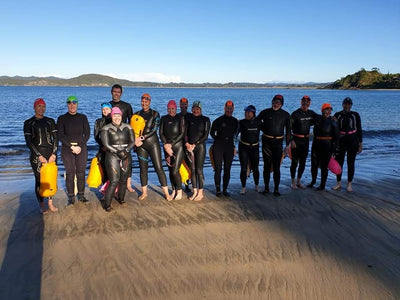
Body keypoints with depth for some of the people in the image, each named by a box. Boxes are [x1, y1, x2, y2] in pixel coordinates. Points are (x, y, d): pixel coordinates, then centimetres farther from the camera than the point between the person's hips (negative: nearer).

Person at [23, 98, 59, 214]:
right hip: (37, 154, -3)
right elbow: (28, 141, -4)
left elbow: (56, 138, 5)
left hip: (51, 153, 3)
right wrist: (39, 156, -12)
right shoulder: (28, 123, 2)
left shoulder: (50, 121, 10)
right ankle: (42, 205, 12)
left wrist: (54, 154, -7)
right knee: (39, 179, 0)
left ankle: (50, 203, 16)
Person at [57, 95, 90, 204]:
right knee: (70, 173, -2)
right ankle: (71, 197, 7)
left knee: (81, 172, 2)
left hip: (81, 148, 2)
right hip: (67, 149, -2)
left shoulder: (83, 117, 9)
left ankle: (81, 195, 12)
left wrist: (80, 146, -8)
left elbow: (87, 134, 5)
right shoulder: (62, 118, 2)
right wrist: (72, 147, -12)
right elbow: (60, 136, -3)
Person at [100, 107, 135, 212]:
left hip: (126, 156, 3)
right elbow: (106, 144, -6)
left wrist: (126, 150, -14)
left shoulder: (128, 127, 10)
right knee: (114, 181, -10)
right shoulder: (106, 128, 2)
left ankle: (121, 199, 28)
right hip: (112, 156, -3)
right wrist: (118, 152, -17)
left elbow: (132, 142, 4)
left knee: (123, 180, 7)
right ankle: (107, 205, -2)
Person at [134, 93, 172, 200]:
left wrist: (142, 137, -17)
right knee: (143, 168, 6)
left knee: (158, 167, -5)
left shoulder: (155, 114, 2)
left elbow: (154, 129, -9)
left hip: (153, 143, -3)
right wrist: (136, 140, -11)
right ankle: (144, 192, 18)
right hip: (141, 144, 3)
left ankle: (166, 192, 0)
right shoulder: (137, 114, 10)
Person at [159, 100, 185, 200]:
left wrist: (171, 143, -11)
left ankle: (179, 191, 8)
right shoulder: (164, 118, 11)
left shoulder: (180, 118, 0)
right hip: (167, 147, 4)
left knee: (175, 171, -10)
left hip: (178, 146, -4)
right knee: (170, 170, 8)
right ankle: (174, 190, 22)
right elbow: (161, 133, 6)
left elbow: (182, 134, -6)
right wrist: (166, 144, -9)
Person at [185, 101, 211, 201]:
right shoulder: (189, 119, 11)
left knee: (199, 170, -5)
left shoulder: (205, 120, -1)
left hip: (200, 146, -4)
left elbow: (205, 136, -6)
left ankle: (200, 192, 5)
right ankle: (195, 191, 14)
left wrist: (195, 144, -11)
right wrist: (187, 143, -5)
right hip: (190, 147, 4)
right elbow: (185, 132, 12)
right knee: (192, 170, 5)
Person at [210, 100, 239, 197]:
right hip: (218, 146, -3)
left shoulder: (235, 121, 12)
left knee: (227, 169, 5)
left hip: (229, 146, 3)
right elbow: (212, 132, 12)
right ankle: (218, 189, 6)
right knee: (218, 169, -4)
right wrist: (218, 140, 6)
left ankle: (225, 189, 14)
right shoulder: (218, 120, 2)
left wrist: (234, 146, 14)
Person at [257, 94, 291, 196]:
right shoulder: (265, 112, -1)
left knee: (276, 167, -1)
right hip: (267, 141, 0)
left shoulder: (285, 115, 3)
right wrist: (264, 129, 3)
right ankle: (266, 187, 15)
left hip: (278, 142, 0)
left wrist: (287, 145, 6)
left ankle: (276, 189, 7)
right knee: (267, 165, 5)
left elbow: (288, 131, 8)